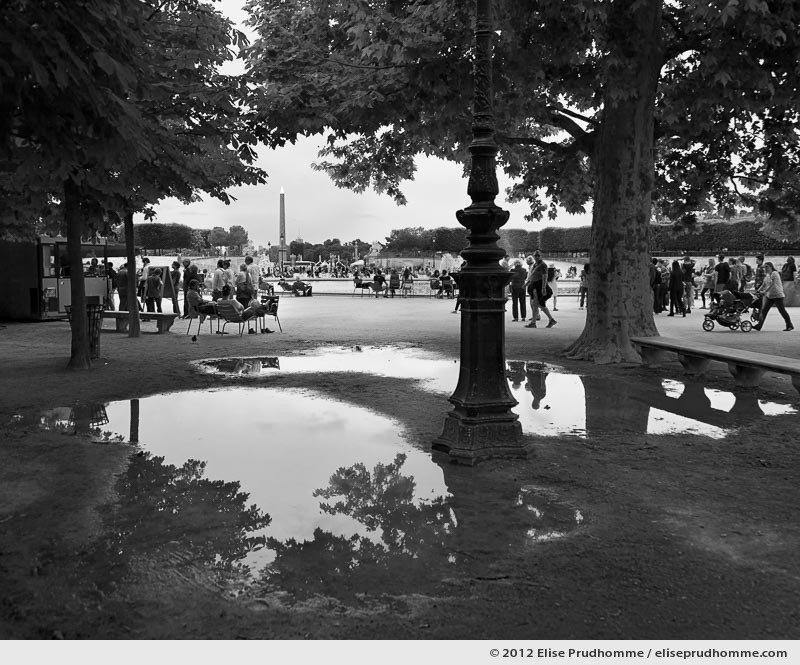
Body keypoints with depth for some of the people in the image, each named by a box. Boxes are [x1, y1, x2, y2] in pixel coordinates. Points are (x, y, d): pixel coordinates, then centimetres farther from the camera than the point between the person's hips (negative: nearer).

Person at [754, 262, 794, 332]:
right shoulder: (767, 275, 11)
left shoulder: (774, 274, -14)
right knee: (764, 310, 0)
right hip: (769, 295, 8)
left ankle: (790, 326, 11)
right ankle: (759, 326, -1)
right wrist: (758, 291, -1)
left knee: (782, 310, -1)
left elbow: (771, 285, -23)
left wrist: (764, 292, -30)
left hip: (777, 295, -8)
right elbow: (764, 284, 13)